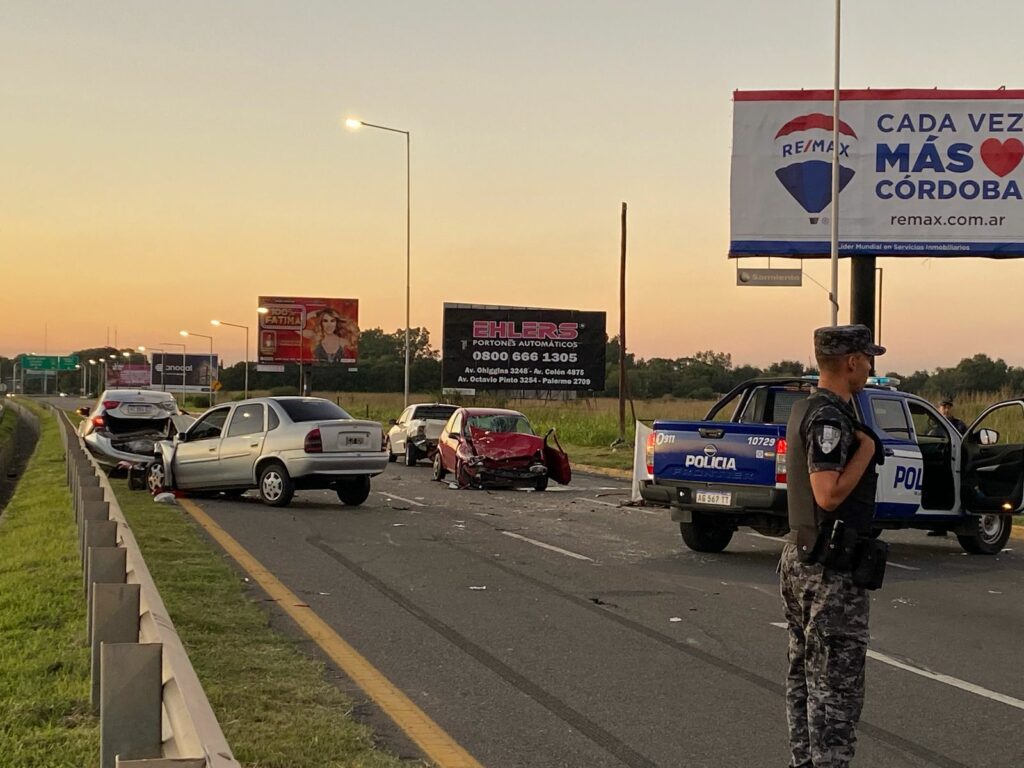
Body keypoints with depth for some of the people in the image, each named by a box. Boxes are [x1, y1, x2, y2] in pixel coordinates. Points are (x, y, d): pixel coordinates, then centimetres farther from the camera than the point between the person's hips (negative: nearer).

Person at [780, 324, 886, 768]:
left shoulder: (804, 411, 12)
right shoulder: (830, 418, -19)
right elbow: (829, 494, -27)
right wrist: (867, 448, -18)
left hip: (800, 557, 10)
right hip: (831, 569, -10)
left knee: (805, 674, 14)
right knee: (836, 684, -5)